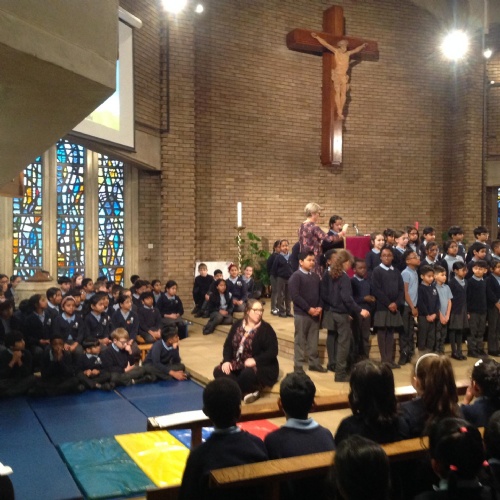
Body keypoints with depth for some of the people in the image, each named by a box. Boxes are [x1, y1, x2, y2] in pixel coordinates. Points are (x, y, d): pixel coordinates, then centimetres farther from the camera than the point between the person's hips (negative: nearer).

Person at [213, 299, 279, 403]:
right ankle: (248, 391, -18)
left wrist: (255, 360, -28)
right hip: (238, 365, 6)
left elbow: (273, 352, -15)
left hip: (262, 367, -6)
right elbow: (228, 345, 7)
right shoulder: (238, 325, 7)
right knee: (218, 371, -16)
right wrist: (227, 360, -11)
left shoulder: (266, 329, -9)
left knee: (247, 374, -38)